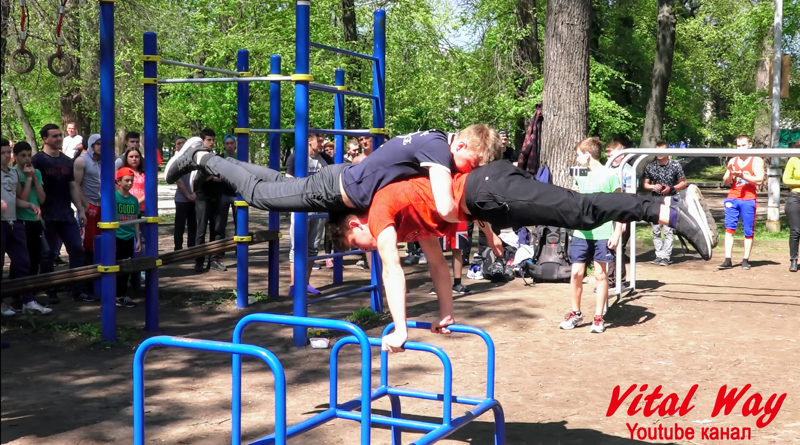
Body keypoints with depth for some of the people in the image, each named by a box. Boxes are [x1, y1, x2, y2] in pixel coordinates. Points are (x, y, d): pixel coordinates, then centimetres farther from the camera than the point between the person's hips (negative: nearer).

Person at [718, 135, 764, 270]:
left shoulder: (757, 161, 4)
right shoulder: (732, 161, 16)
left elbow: (759, 180, -9)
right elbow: (725, 182, 15)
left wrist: (742, 175, -20)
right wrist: (730, 174, -6)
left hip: (748, 200, -3)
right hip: (732, 198, 3)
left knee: (748, 231, 0)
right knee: (729, 229, -6)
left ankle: (745, 260, 6)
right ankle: (727, 260, -8)